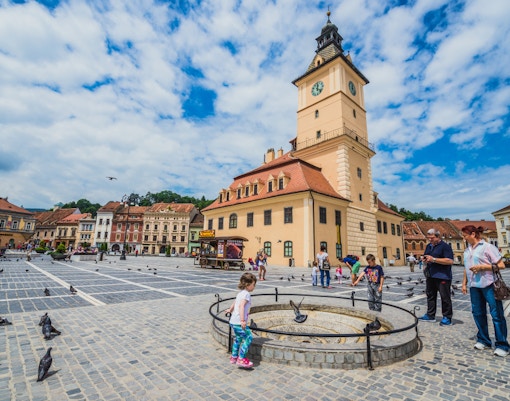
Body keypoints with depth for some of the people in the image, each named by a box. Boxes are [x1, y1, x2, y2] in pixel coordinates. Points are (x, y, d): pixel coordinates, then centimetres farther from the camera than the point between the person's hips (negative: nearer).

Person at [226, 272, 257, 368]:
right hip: (238, 322, -10)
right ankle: (241, 359, -1)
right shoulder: (246, 294, -13)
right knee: (248, 338, -5)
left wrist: (230, 310, 50)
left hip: (233, 321, 10)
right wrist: (242, 320, -30)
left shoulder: (240, 293, 15)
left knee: (238, 338, 23)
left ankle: (234, 357, 34)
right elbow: (241, 306, -26)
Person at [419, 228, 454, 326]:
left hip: (442, 277, -8)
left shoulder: (445, 246, -10)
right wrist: (424, 259, 3)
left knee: (445, 297, 2)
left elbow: (450, 261, -20)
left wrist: (433, 259, -22)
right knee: (430, 295, 13)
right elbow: (425, 257, 27)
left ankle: (447, 318, 13)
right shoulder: (429, 246, 15)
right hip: (430, 276, 8)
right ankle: (430, 315, 22)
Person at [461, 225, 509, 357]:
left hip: (489, 285, -6)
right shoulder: (467, 250, 11)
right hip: (474, 286, 6)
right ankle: (483, 340, 24)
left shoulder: (487, 247, -8)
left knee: (497, 314, 2)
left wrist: (481, 267, -19)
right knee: (478, 313, 11)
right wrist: (464, 283, 15)